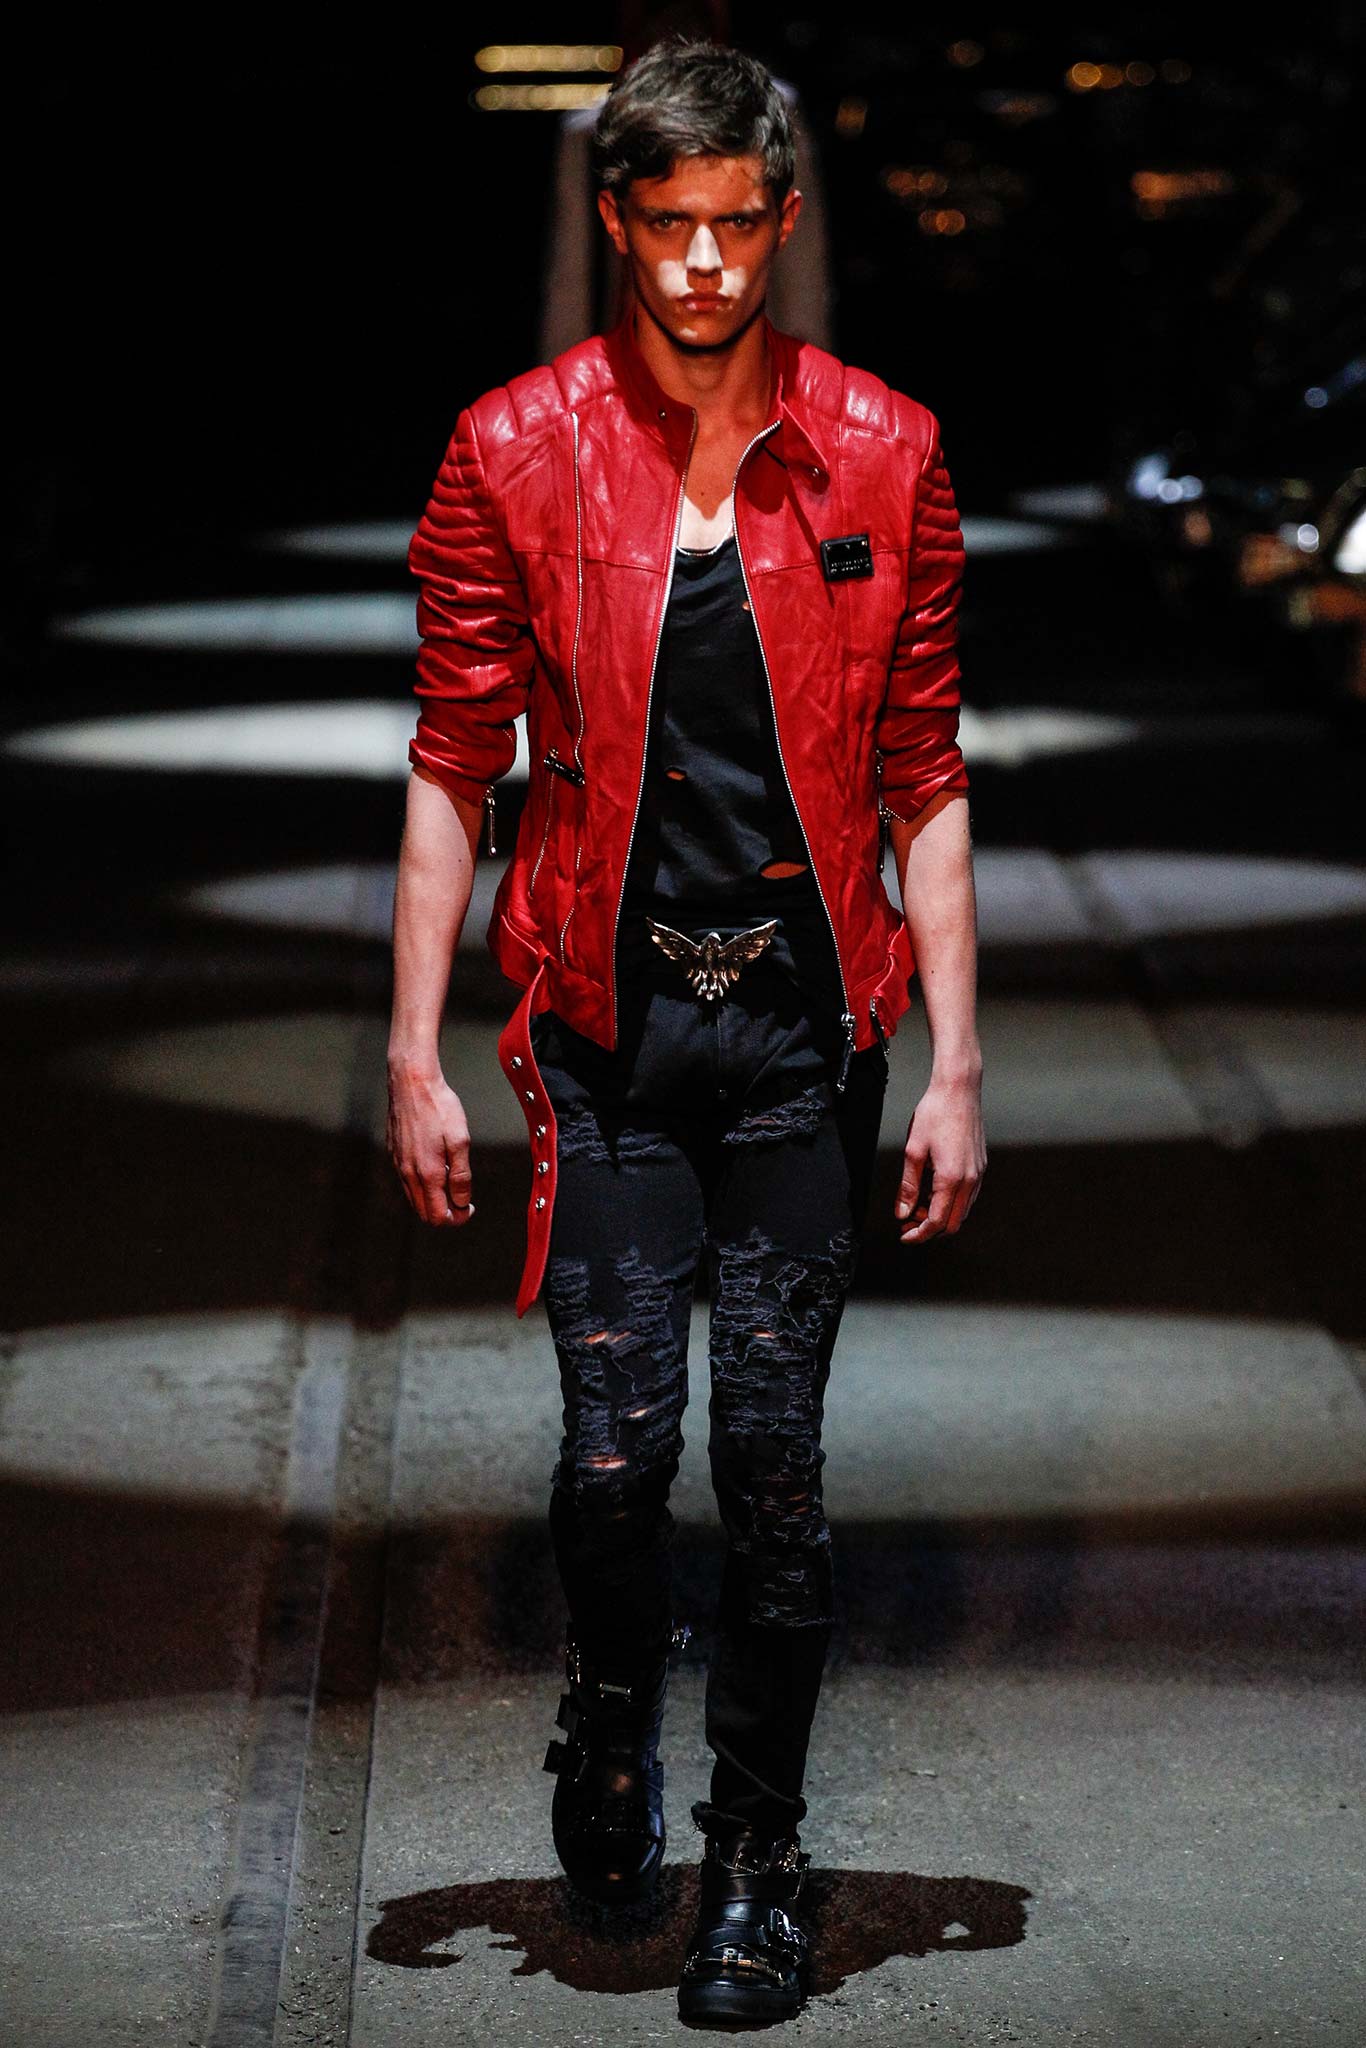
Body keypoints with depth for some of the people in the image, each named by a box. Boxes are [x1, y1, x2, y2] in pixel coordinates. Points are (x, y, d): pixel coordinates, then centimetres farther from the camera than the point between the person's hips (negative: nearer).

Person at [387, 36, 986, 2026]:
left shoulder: (883, 458, 2)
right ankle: (612, 1716, 29)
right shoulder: (515, 455, -1)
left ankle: (758, 1858, 15)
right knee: (617, 1443, -2)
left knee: (775, 1453, 2)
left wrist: (956, 1064, 1)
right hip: (606, 1022, 0)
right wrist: (415, 1055, -1)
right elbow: (453, 773, 3)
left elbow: (925, 784, 5)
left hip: (807, 1025, 1)